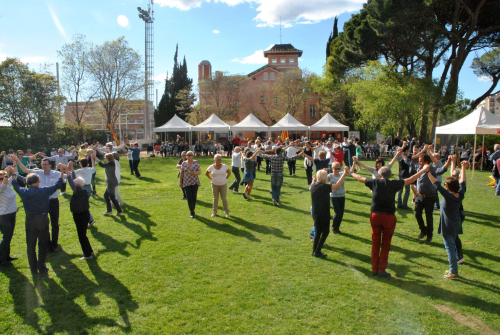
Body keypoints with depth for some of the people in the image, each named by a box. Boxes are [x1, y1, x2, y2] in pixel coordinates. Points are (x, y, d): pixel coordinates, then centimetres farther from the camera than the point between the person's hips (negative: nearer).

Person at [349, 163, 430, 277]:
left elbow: (359, 178, 13)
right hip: (389, 217, -2)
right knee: (386, 245, 9)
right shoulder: (394, 184, -4)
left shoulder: (374, 182, 0)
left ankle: (374, 269, 20)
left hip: (375, 216, 2)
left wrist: (350, 172, 31)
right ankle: (382, 270, 13)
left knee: (375, 244, 12)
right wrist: (423, 170, 18)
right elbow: (410, 180, 5)